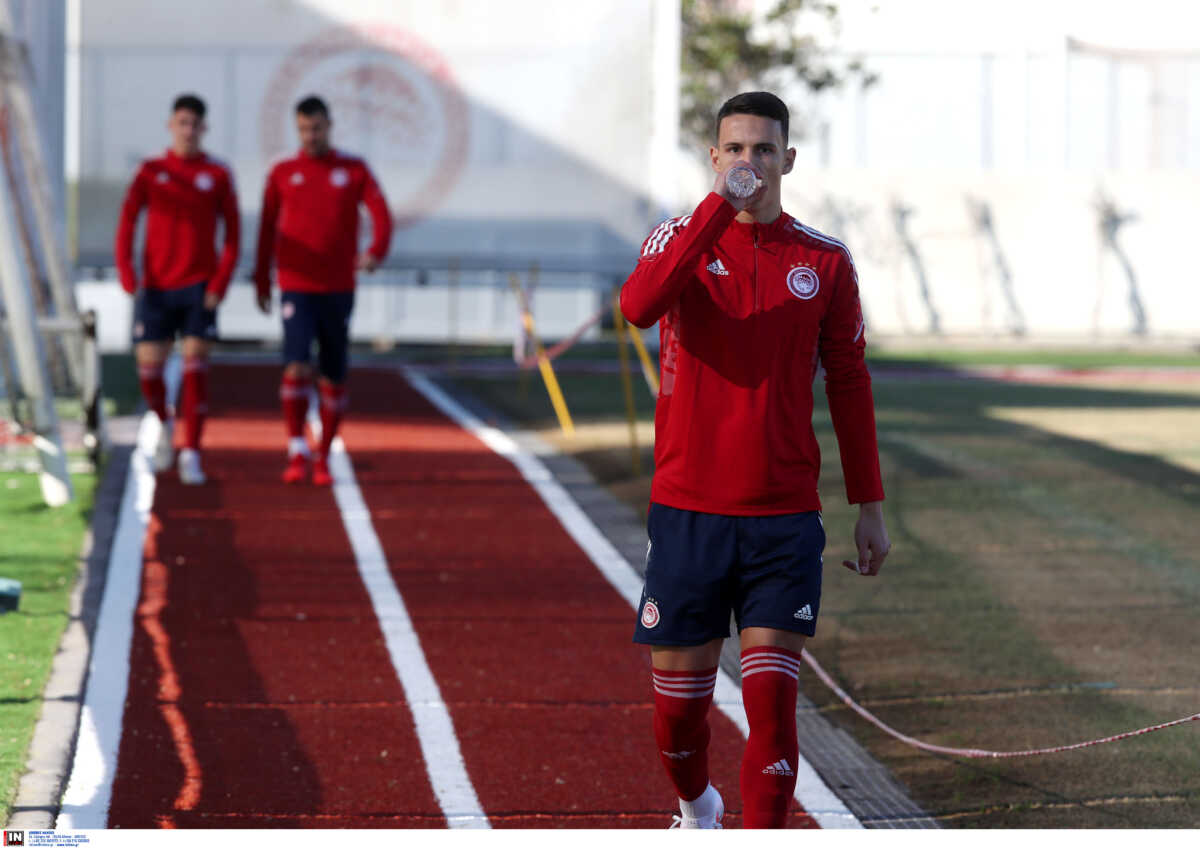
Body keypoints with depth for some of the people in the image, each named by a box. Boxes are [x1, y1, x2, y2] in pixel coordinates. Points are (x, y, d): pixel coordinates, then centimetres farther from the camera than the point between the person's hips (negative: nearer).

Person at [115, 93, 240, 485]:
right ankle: (165, 424, 28)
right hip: (156, 287, 1)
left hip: (199, 287, -1)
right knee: (148, 368, -2)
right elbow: (127, 222, 0)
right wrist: (127, 276, -11)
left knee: (195, 367, -10)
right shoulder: (150, 171, 5)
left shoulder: (218, 176, 3)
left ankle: (191, 454, -8)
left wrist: (219, 286, -8)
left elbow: (232, 236, 2)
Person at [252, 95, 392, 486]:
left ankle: (324, 457, 16)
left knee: (333, 377, 5)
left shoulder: (354, 170, 5)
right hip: (296, 288, -1)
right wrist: (262, 281, 10)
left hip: (338, 289, 1)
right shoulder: (282, 173, 7)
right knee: (297, 367, -18)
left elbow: (381, 213, -6)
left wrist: (376, 252, -26)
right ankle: (296, 453, -13)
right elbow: (267, 229, 11)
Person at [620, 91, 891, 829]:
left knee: (772, 702, -8)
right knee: (679, 701, 9)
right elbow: (639, 305, -23)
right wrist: (720, 205, -26)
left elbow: (849, 383, 11)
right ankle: (697, 808, 38)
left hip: (785, 519, 0)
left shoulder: (826, 261, 5)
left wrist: (871, 505, 8)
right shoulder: (683, 239, 0)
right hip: (688, 512, 0)